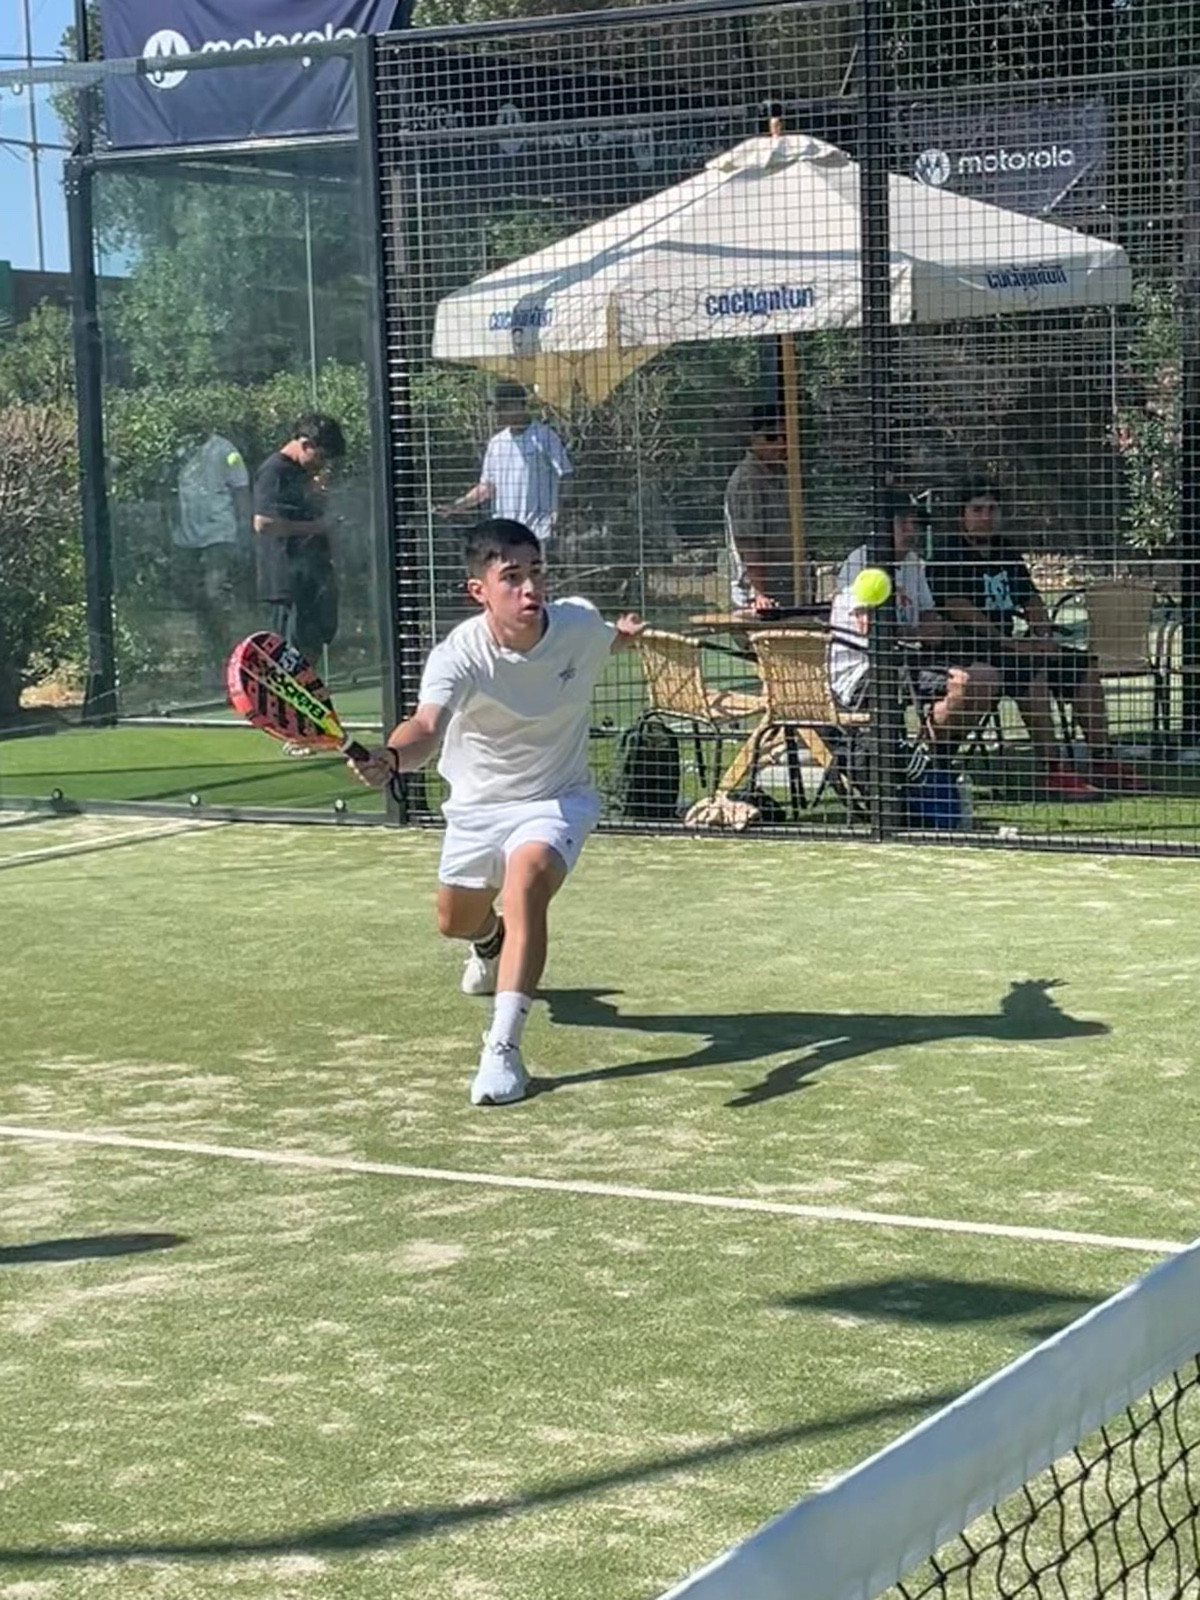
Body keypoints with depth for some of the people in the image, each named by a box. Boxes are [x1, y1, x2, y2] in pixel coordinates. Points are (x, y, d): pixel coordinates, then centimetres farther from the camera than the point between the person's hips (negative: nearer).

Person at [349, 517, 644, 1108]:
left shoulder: (580, 624, -19)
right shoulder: (459, 656, -29)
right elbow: (427, 725, -51)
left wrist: (629, 635, -4)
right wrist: (391, 758, -68)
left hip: (555, 799, -1)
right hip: (477, 806, 2)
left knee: (525, 881, -32)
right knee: (455, 921, 22)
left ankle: (503, 1048, -33)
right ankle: (493, 943, 64)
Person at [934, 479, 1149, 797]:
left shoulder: (1006, 553, 19)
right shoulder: (950, 556, -7)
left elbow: (1031, 601, 20)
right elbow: (960, 610, -19)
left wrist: (1042, 636, -1)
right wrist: (1008, 643, -23)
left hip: (1008, 646, 9)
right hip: (971, 652, -9)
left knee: (1085, 666, 2)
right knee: (1031, 671, -35)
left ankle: (1102, 761, 3)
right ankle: (1053, 772, -38)